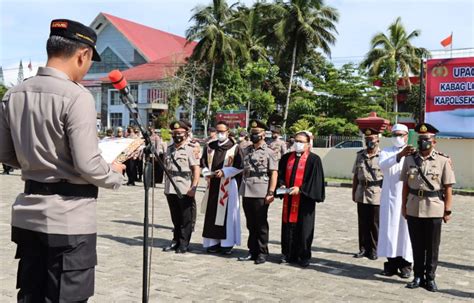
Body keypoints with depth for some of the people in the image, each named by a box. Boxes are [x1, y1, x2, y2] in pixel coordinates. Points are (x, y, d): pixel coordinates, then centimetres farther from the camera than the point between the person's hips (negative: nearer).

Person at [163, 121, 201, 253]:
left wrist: (193, 187, -17)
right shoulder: (169, 149, 12)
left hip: (185, 190, -5)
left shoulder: (189, 150, -5)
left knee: (186, 219, 3)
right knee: (175, 218, 15)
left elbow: (196, 169, -10)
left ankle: (184, 243, 12)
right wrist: (166, 185, 14)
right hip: (170, 189, 5)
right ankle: (176, 240, 26)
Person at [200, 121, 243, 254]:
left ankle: (227, 243, 6)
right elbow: (203, 163, 14)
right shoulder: (209, 147, 12)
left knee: (227, 213, -1)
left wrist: (224, 172, -17)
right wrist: (206, 172, -6)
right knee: (212, 214, 5)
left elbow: (239, 167, -6)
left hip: (228, 185, -4)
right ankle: (213, 242, 14)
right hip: (212, 185, 4)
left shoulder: (234, 148, -1)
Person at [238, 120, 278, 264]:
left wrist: (271, 192, -16)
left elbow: (274, 173, -8)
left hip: (260, 193, -5)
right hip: (246, 193, 6)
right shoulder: (246, 151, 13)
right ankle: (252, 251, 21)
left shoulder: (269, 152, -4)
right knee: (251, 224, 12)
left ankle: (262, 253, 12)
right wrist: (242, 189, 13)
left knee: (261, 224, 3)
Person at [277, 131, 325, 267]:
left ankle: (304, 256, 12)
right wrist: (282, 184, -6)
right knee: (288, 226, 8)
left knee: (304, 228, 1)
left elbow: (315, 180, -8)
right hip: (288, 198, 4)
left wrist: (300, 189, -16)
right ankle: (288, 254, 18)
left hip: (305, 199, -4)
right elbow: (280, 174, 14)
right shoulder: (286, 157, 12)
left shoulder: (314, 159, -3)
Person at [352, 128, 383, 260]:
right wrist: (353, 192, 10)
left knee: (375, 224, 5)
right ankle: (363, 248, 20)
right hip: (361, 194, 4)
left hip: (377, 195, -4)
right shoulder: (360, 155, 8)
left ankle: (374, 250, 17)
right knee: (363, 223, 10)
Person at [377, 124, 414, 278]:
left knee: (405, 229, 2)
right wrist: (399, 155, -32)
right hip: (390, 197, 1)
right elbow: (383, 165, -15)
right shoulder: (386, 152, 8)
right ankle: (392, 263, 12)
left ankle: (405, 264, 12)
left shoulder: (412, 153, 5)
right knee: (390, 229, 3)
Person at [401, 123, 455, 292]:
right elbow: (405, 185, 8)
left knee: (432, 247, 8)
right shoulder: (410, 159, 4)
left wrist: (447, 210, -4)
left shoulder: (443, 161, -4)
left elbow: (448, 188, -3)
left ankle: (430, 278, 21)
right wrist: (404, 206, 6)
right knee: (417, 246, 11)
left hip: (434, 211, -2)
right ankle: (418, 276, 24)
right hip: (413, 210, 2)